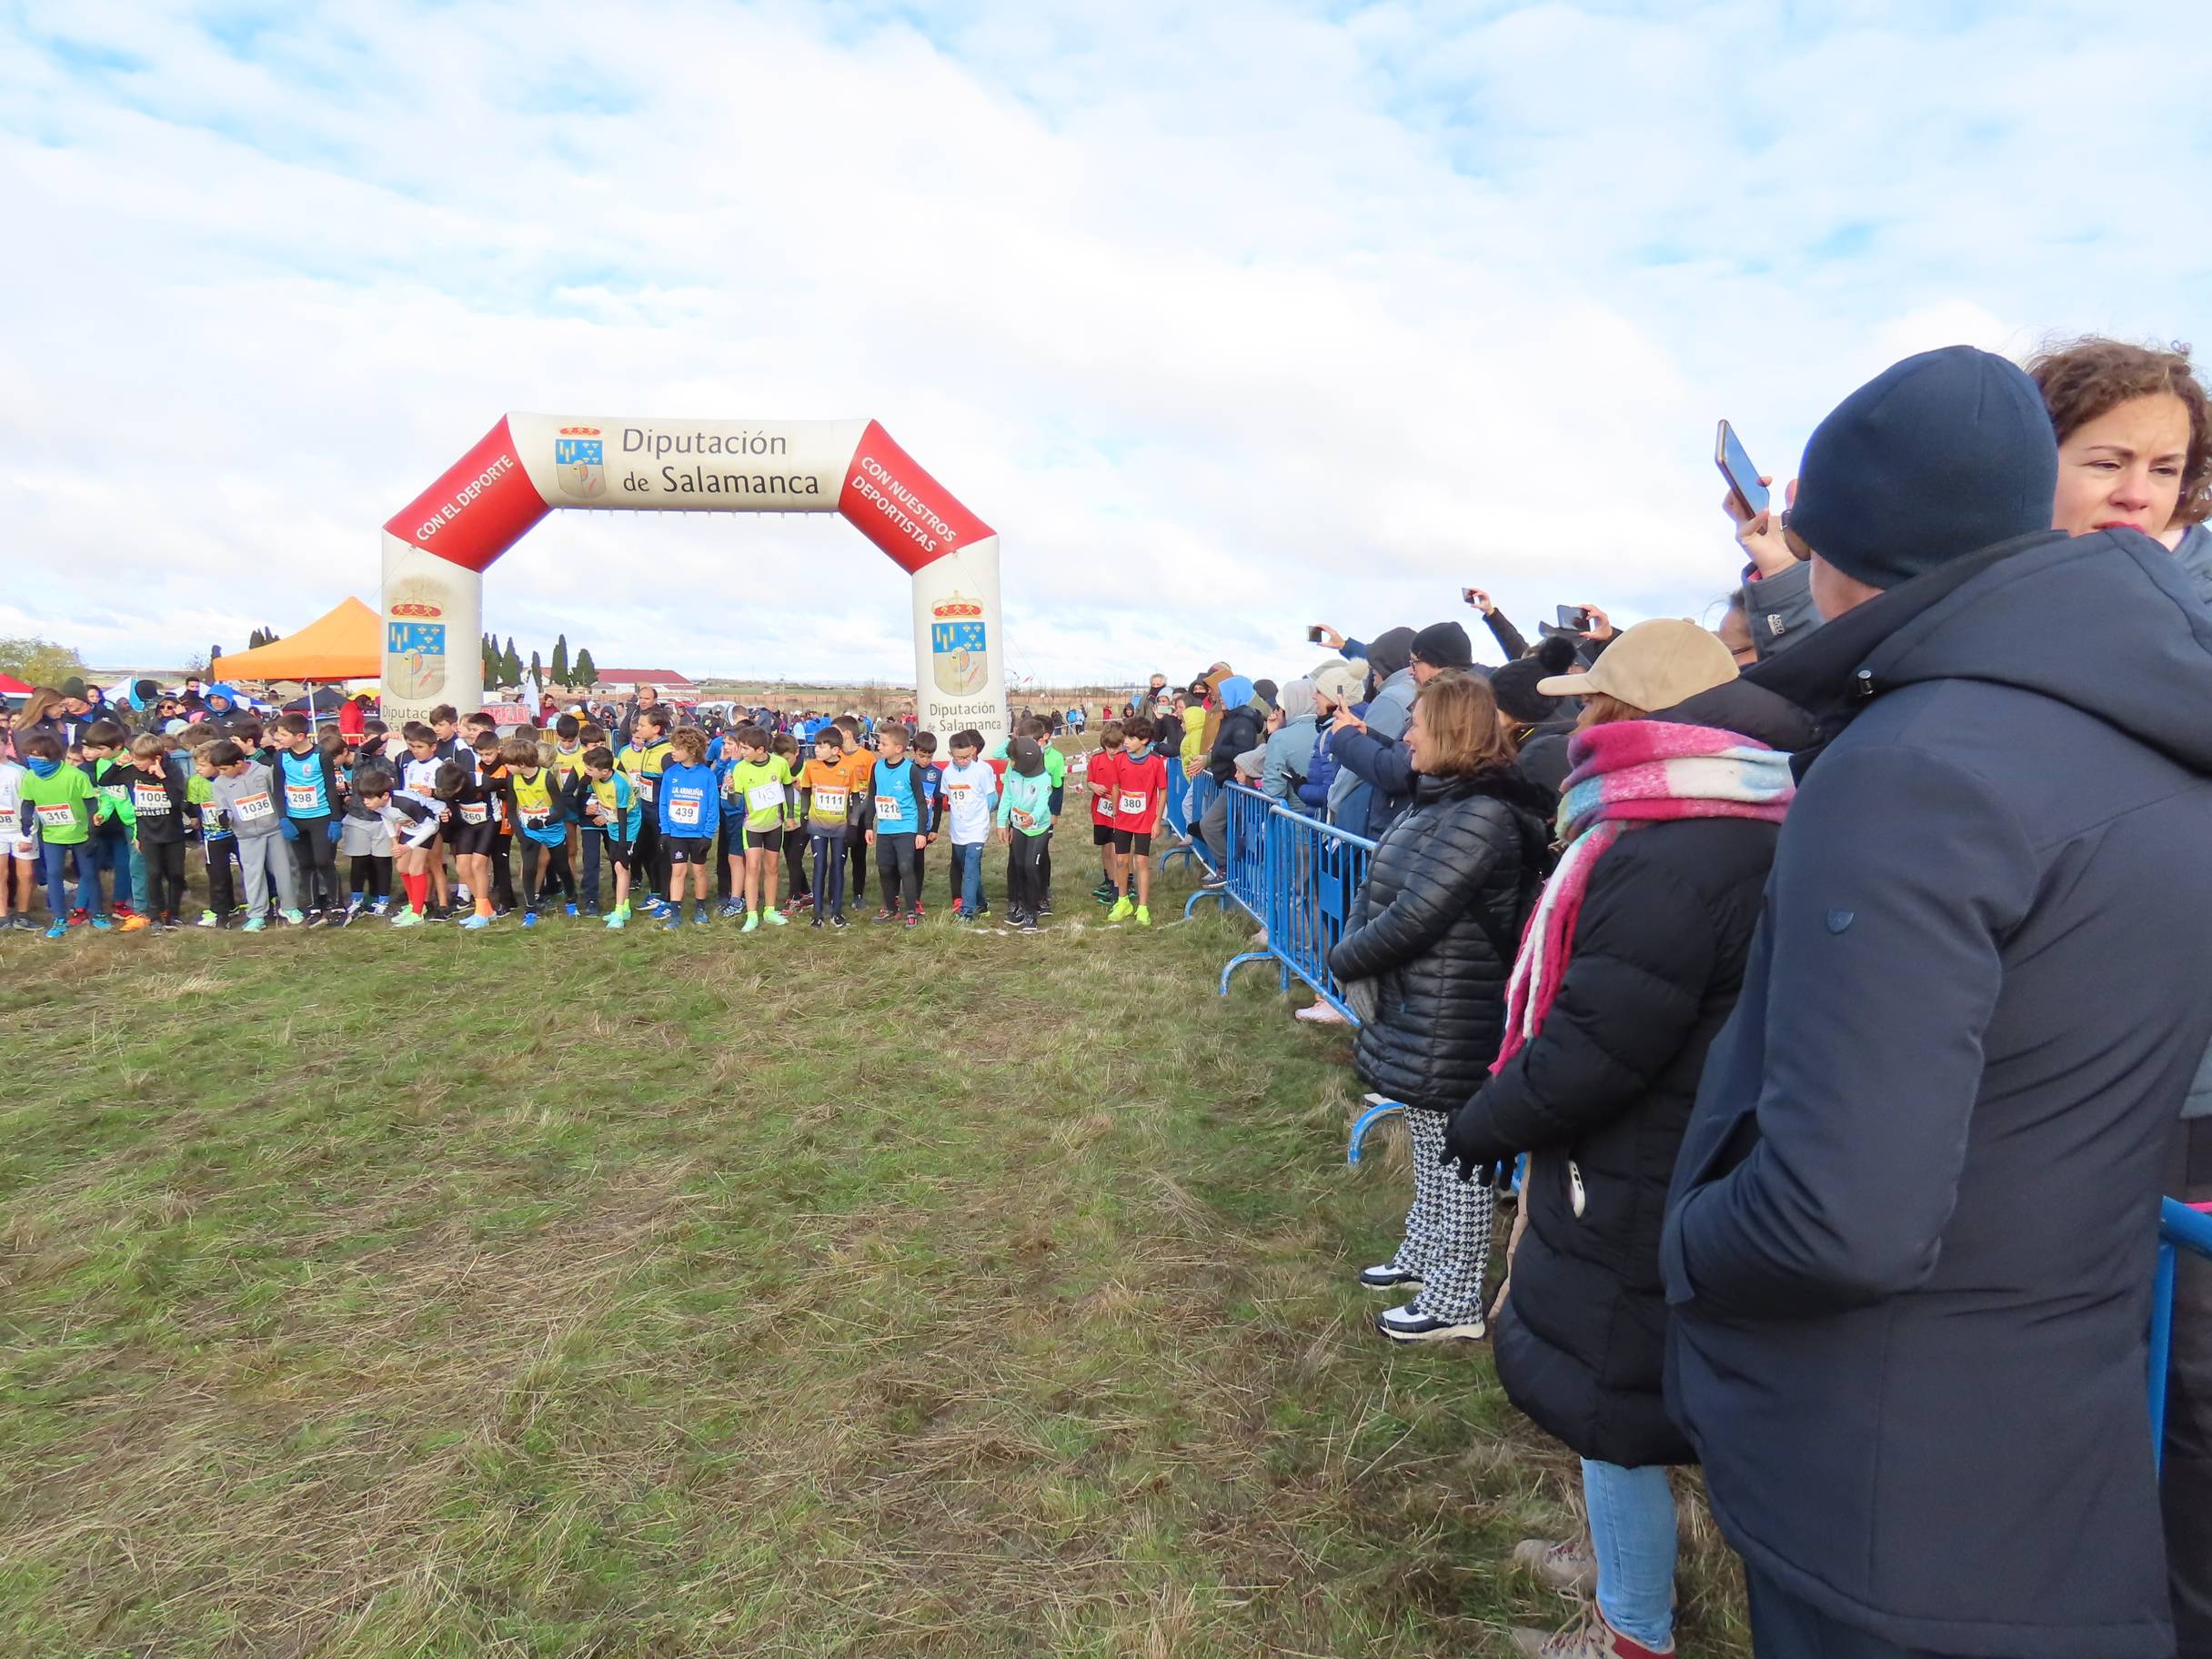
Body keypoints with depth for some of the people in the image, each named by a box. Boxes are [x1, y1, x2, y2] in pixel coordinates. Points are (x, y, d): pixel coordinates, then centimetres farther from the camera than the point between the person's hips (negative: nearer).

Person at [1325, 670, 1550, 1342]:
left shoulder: (1482, 815, -22)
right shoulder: (1434, 799, 8)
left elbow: (1414, 916, -24)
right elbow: (1377, 888, 12)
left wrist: (1343, 959, -10)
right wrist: (1359, 968, -2)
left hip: (1449, 1026, -9)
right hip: (1410, 1014, 9)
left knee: (1454, 1158, 5)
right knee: (1429, 1146, 24)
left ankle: (1455, 1305, 19)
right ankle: (1423, 1256, 41)